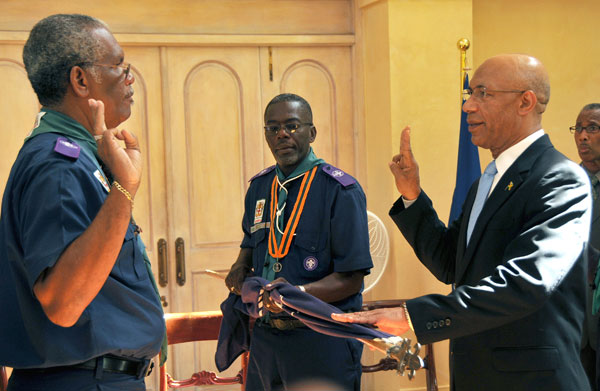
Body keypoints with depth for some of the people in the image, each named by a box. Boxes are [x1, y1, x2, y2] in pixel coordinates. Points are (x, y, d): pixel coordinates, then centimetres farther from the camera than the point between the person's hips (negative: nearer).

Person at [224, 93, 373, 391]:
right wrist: (241, 267, 6)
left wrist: (298, 293, -28)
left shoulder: (340, 190, -10)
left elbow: (351, 279, -14)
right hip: (264, 337, 6)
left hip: (322, 342, -5)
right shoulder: (259, 187, 9)